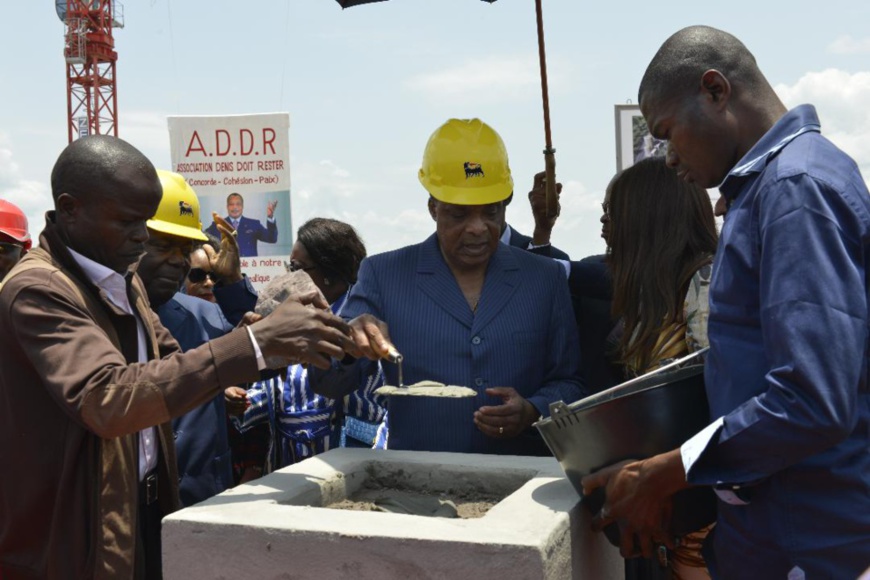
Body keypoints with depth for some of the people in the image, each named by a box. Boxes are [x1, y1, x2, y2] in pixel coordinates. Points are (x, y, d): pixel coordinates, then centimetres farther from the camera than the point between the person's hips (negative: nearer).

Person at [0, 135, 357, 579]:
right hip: (74, 540, -8)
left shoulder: (123, 279, 8)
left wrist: (276, 345, -5)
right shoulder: (36, 290, -20)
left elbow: (169, 363, 14)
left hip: (144, 509, 8)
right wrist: (254, 343, -36)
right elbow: (106, 399, -34)